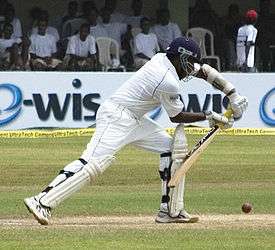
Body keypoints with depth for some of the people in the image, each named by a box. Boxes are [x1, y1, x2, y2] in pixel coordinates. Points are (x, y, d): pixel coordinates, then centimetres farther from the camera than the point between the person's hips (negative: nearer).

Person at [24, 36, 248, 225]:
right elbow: (177, 116, -6)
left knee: (173, 148, 10)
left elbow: (205, 71, 18)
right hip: (116, 117, -11)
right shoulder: (168, 82, -19)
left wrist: (233, 95, 14)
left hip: (135, 121, 11)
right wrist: (209, 116, 2)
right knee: (95, 161, -23)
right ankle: (43, 202, -29)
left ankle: (170, 210, 8)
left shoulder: (163, 59, 8)